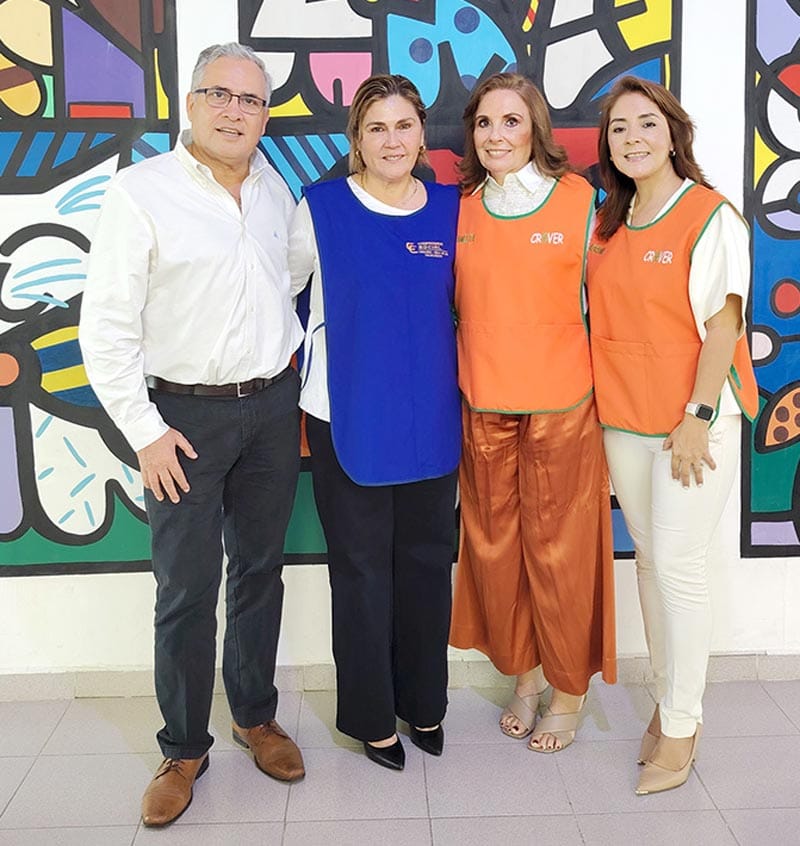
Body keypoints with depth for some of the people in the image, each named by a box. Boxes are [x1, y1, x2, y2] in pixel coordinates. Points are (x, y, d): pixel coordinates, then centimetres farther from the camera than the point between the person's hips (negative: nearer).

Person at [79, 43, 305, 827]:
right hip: (186, 415, -4)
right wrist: (146, 432, -11)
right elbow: (106, 328, -10)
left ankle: (255, 715, 33)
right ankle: (183, 747, 21)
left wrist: (290, 389, 12)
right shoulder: (140, 192, -9)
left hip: (272, 408, 5)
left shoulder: (278, 194, 7)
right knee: (187, 591, 2)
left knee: (260, 572, 15)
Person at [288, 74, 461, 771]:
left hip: (430, 418, 3)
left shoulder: (450, 208, 3)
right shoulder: (321, 207, -5)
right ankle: (371, 714, 25)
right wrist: (315, 349, -1)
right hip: (347, 417, -3)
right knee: (361, 568, 7)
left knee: (428, 560, 13)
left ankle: (424, 702, 32)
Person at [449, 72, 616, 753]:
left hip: (561, 404, -3)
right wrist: (459, 383, 9)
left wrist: (600, 390, -2)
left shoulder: (578, 198, -2)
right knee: (495, 545, 11)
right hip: (483, 407, 4)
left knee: (559, 548, 4)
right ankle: (523, 672, 32)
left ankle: (570, 690, 24)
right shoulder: (462, 209, 7)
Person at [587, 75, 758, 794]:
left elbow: (723, 325, -12)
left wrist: (698, 417, -16)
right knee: (649, 561, 12)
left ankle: (682, 723, 11)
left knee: (679, 566, -4)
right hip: (622, 417, 6)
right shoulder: (609, 224, 10)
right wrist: (599, 401, 8)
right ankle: (668, 701, 27)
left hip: (695, 418, -6)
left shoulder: (711, 216, -8)